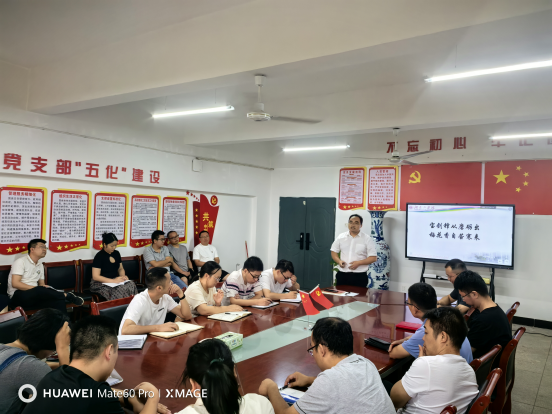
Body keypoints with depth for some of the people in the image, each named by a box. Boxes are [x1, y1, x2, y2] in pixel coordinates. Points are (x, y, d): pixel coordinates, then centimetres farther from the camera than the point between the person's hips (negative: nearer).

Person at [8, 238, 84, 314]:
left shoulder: (40, 266, 20)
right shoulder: (21, 261, -3)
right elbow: (15, 283, -14)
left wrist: (47, 291, -5)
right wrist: (36, 288, -21)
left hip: (35, 296, 6)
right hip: (18, 297, -6)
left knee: (59, 301, -25)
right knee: (40, 290, -38)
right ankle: (66, 295, -19)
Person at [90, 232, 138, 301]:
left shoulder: (116, 253, 10)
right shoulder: (99, 256, -9)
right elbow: (95, 276, -15)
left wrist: (123, 276, -1)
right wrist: (113, 281, -23)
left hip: (116, 280, 6)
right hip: (101, 283, -6)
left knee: (131, 284, -28)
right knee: (120, 289, -37)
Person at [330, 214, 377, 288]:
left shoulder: (367, 239, -3)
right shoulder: (341, 237, 6)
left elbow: (373, 257, -6)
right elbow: (334, 252, 13)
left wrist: (359, 263, -19)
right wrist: (339, 261, -8)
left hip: (360, 276, -3)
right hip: (342, 275, 3)